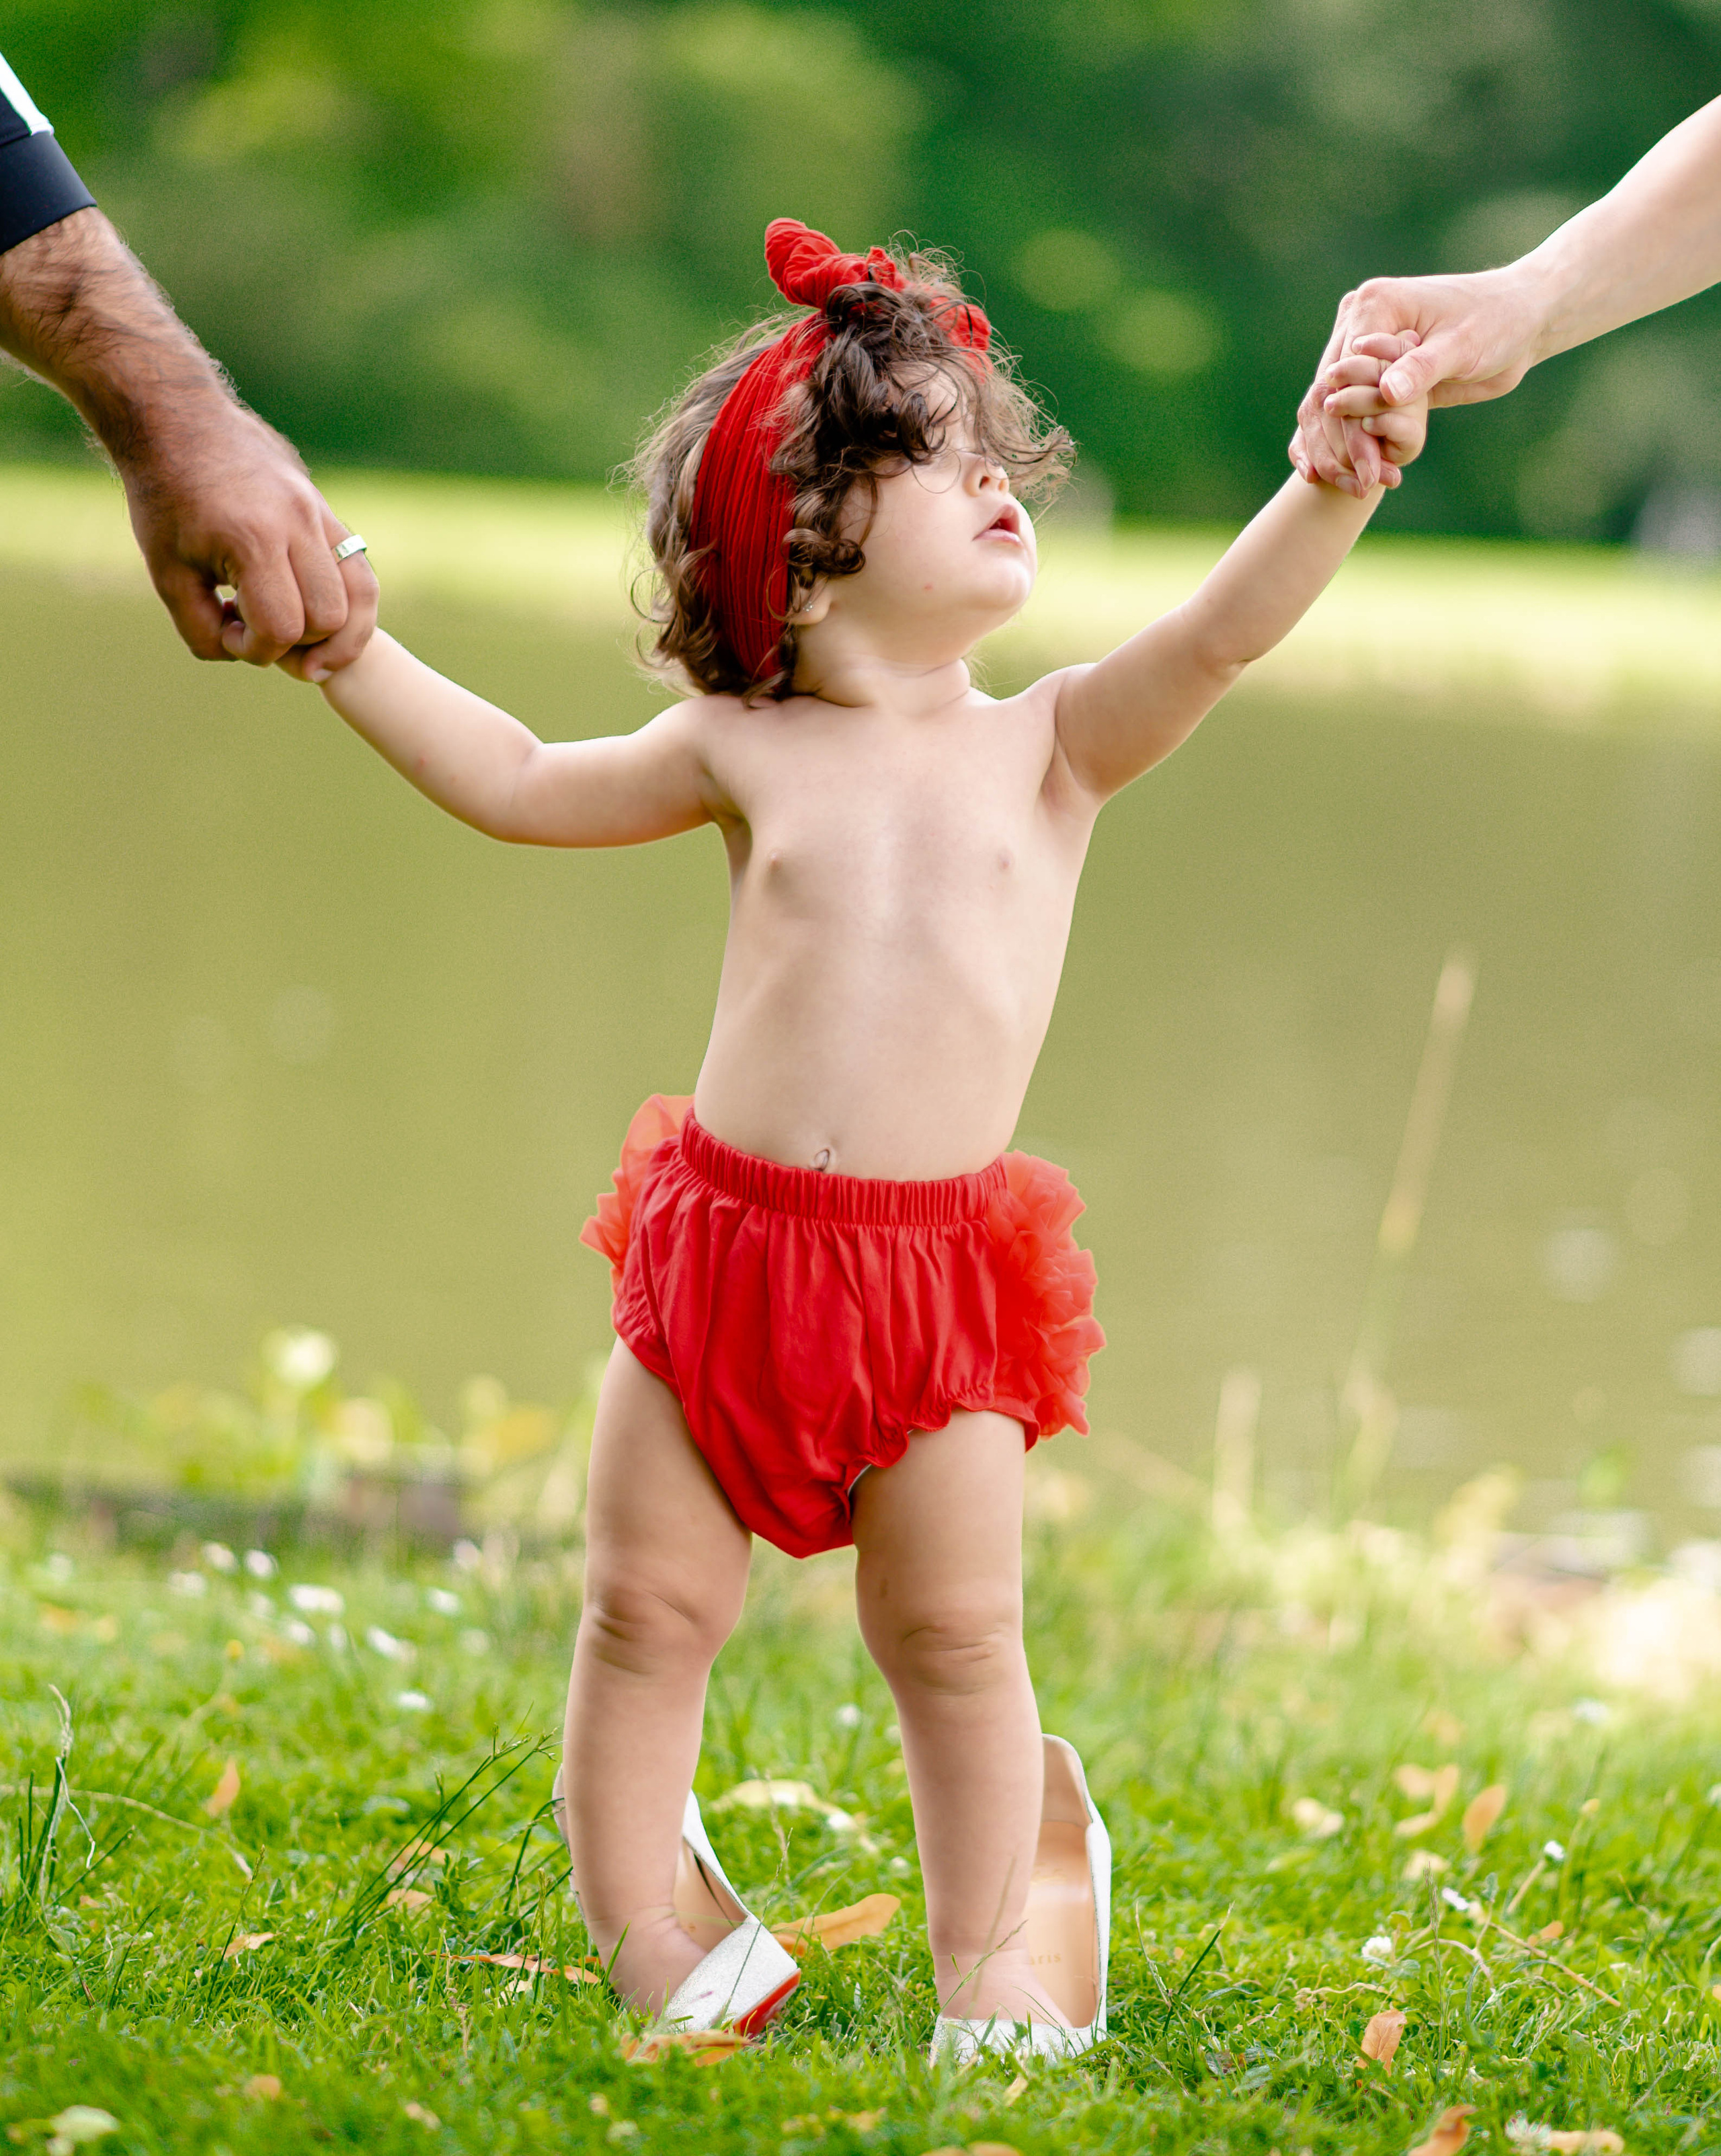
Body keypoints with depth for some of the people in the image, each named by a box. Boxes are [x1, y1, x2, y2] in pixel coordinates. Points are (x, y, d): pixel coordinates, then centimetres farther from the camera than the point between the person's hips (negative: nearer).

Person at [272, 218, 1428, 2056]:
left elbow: (1222, 630, -8)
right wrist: (345, 648, 12)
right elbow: (521, 785, 17)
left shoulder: (1050, 747, 5)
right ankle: (643, 1920, 21)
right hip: (722, 1239, 1)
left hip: (939, 1271, -1)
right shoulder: (742, 754, 7)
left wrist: (1337, 479, -24)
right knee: (650, 1605, 4)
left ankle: (987, 1959, 18)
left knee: (957, 1638, 2)